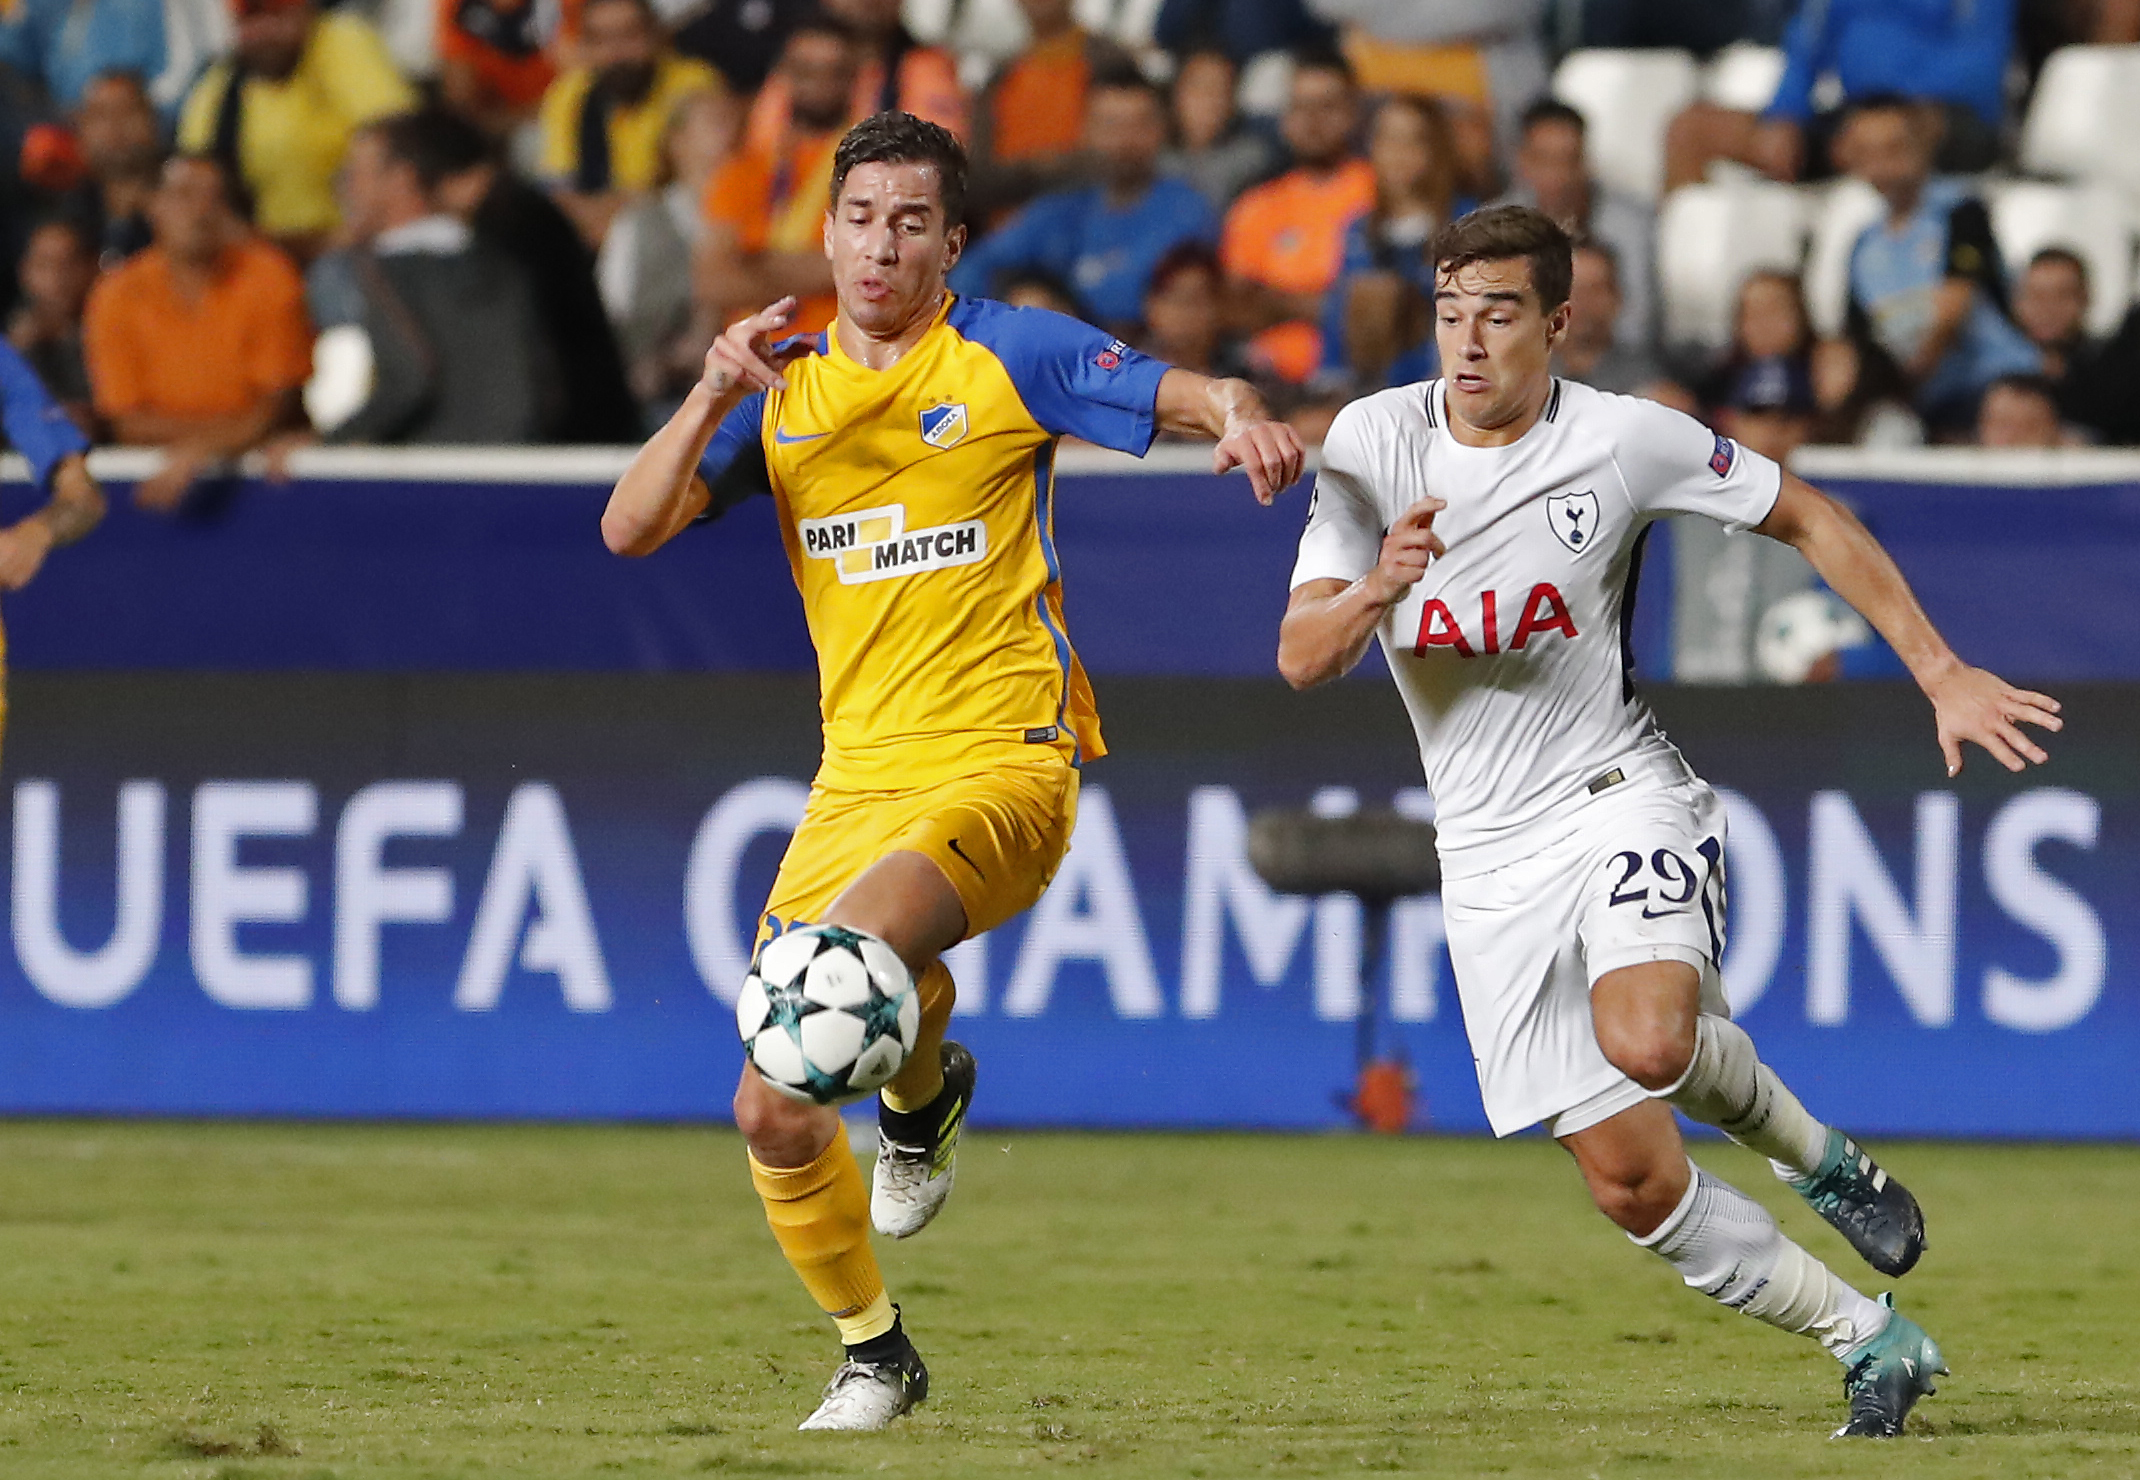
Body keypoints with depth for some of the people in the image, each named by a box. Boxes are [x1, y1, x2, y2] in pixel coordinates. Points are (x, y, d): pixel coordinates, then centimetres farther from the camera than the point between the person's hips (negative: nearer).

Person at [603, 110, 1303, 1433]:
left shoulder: (1010, 357, 0)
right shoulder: (782, 392, 12)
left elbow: (1186, 393, -9)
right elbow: (630, 530, 3)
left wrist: (1242, 418, -32)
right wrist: (714, 395, -11)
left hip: (1003, 764, -5)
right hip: (858, 776, 5)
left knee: (856, 948, -39)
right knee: (775, 1117, 1)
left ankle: (927, 1085, -8)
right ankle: (873, 1352, 22)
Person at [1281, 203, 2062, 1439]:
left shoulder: (1626, 442, -10)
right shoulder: (1374, 443, -6)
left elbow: (1807, 518, 4)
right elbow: (1301, 661, -10)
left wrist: (1941, 674, 1)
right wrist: (1375, 592, -32)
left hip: (1623, 797, -3)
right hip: (1491, 851, 3)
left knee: (1647, 1040, -34)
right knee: (1629, 1178, -2)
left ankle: (1811, 1150, -2)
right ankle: (1873, 1342, 15)